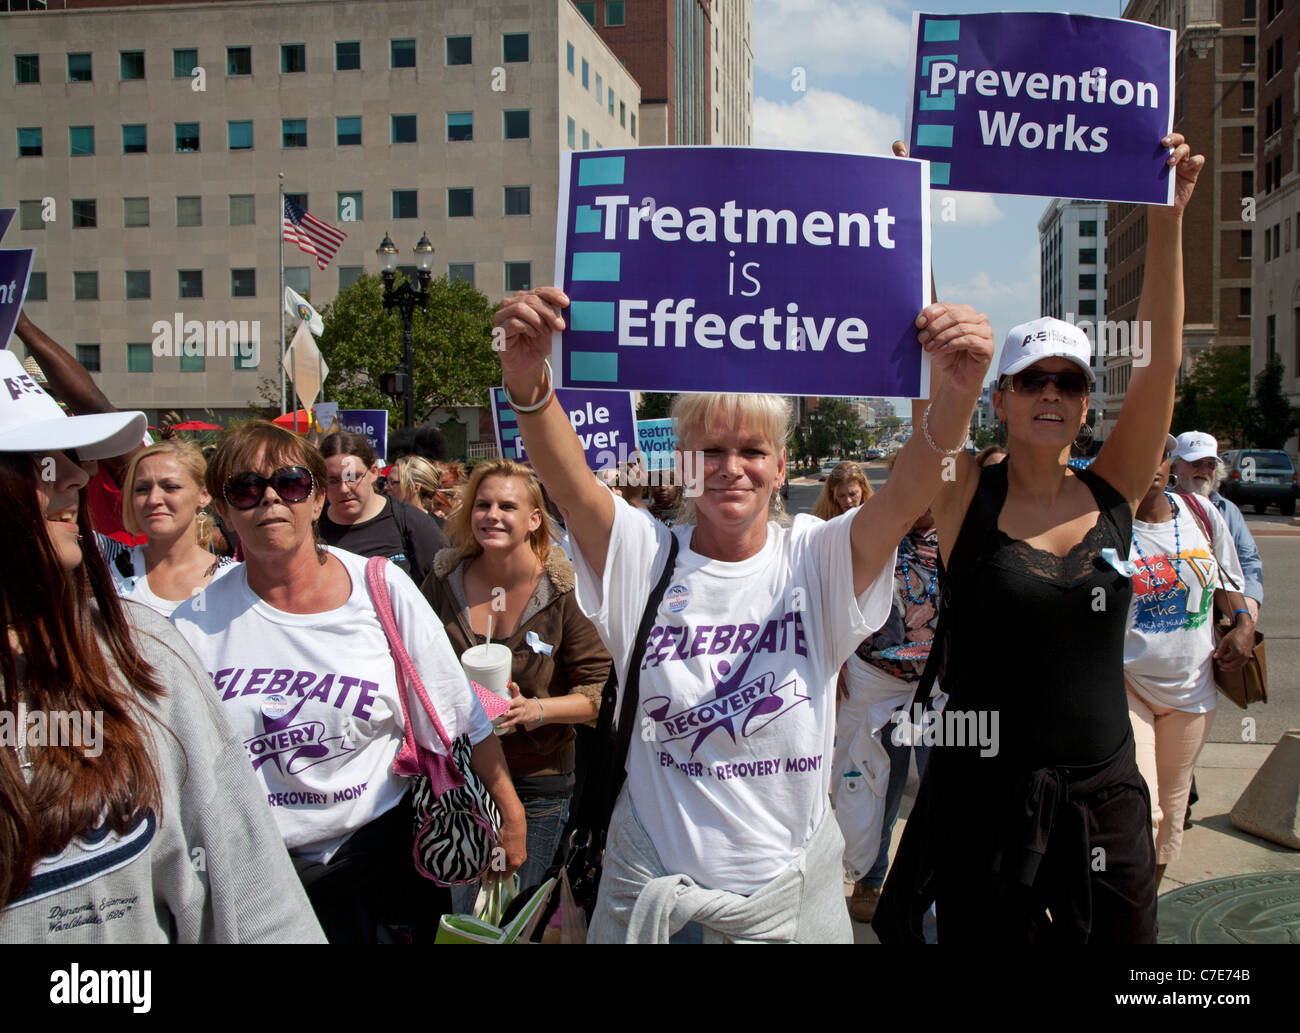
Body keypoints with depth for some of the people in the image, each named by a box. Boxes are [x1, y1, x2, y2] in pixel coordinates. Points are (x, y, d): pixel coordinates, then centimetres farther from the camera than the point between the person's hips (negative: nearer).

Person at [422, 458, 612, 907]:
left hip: (537, 785, -2)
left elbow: (596, 693, -11)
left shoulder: (565, 589, -13)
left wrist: (536, 710, -25)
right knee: (462, 913, 16)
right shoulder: (444, 581, -3)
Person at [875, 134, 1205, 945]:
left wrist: (1167, 219, -11)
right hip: (986, 798, -3)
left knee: (1123, 934, 13)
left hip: (1106, 799, 3)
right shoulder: (966, 499, -7)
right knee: (986, 931, 8)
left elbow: (1160, 359, -6)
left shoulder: (1112, 496, 1)